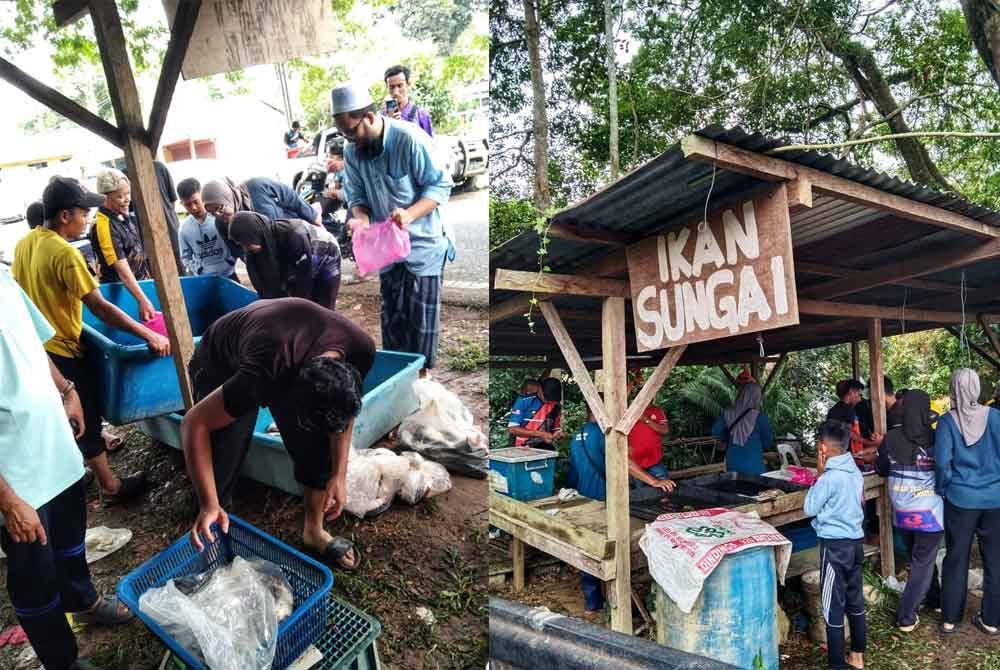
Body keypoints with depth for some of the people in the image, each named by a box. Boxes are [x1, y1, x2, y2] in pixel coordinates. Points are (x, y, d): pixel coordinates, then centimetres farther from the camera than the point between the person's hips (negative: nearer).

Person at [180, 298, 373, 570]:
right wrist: (209, 506, -34)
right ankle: (209, 544, 16)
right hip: (222, 363, -3)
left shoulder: (360, 350, -31)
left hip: (290, 359, 4)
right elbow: (194, 423, -33)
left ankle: (314, 532, 15)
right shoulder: (264, 373, -45)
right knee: (221, 465, -10)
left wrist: (339, 474, -13)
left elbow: (342, 409, -10)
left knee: (316, 447, -5)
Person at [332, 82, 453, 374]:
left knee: (421, 313, 2)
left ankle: (421, 372, 18)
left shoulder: (410, 139, -22)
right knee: (392, 312, 14)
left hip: (423, 243, -5)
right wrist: (362, 218, -18)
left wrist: (409, 214, -33)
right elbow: (357, 195, 5)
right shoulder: (352, 152, -2)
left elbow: (441, 185, -18)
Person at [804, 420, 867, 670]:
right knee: (855, 600, 19)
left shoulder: (828, 478, -22)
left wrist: (818, 475, -8)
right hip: (855, 541, 8)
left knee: (833, 607, 2)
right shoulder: (856, 472, 2)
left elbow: (809, 509, -10)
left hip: (835, 545, -8)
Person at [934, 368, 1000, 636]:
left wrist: (942, 490, 3)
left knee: (956, 559, 10)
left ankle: (950, 618, 19)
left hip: (960, 498, -1)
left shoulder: (948, 421, -11)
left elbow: (943, 462, -12)